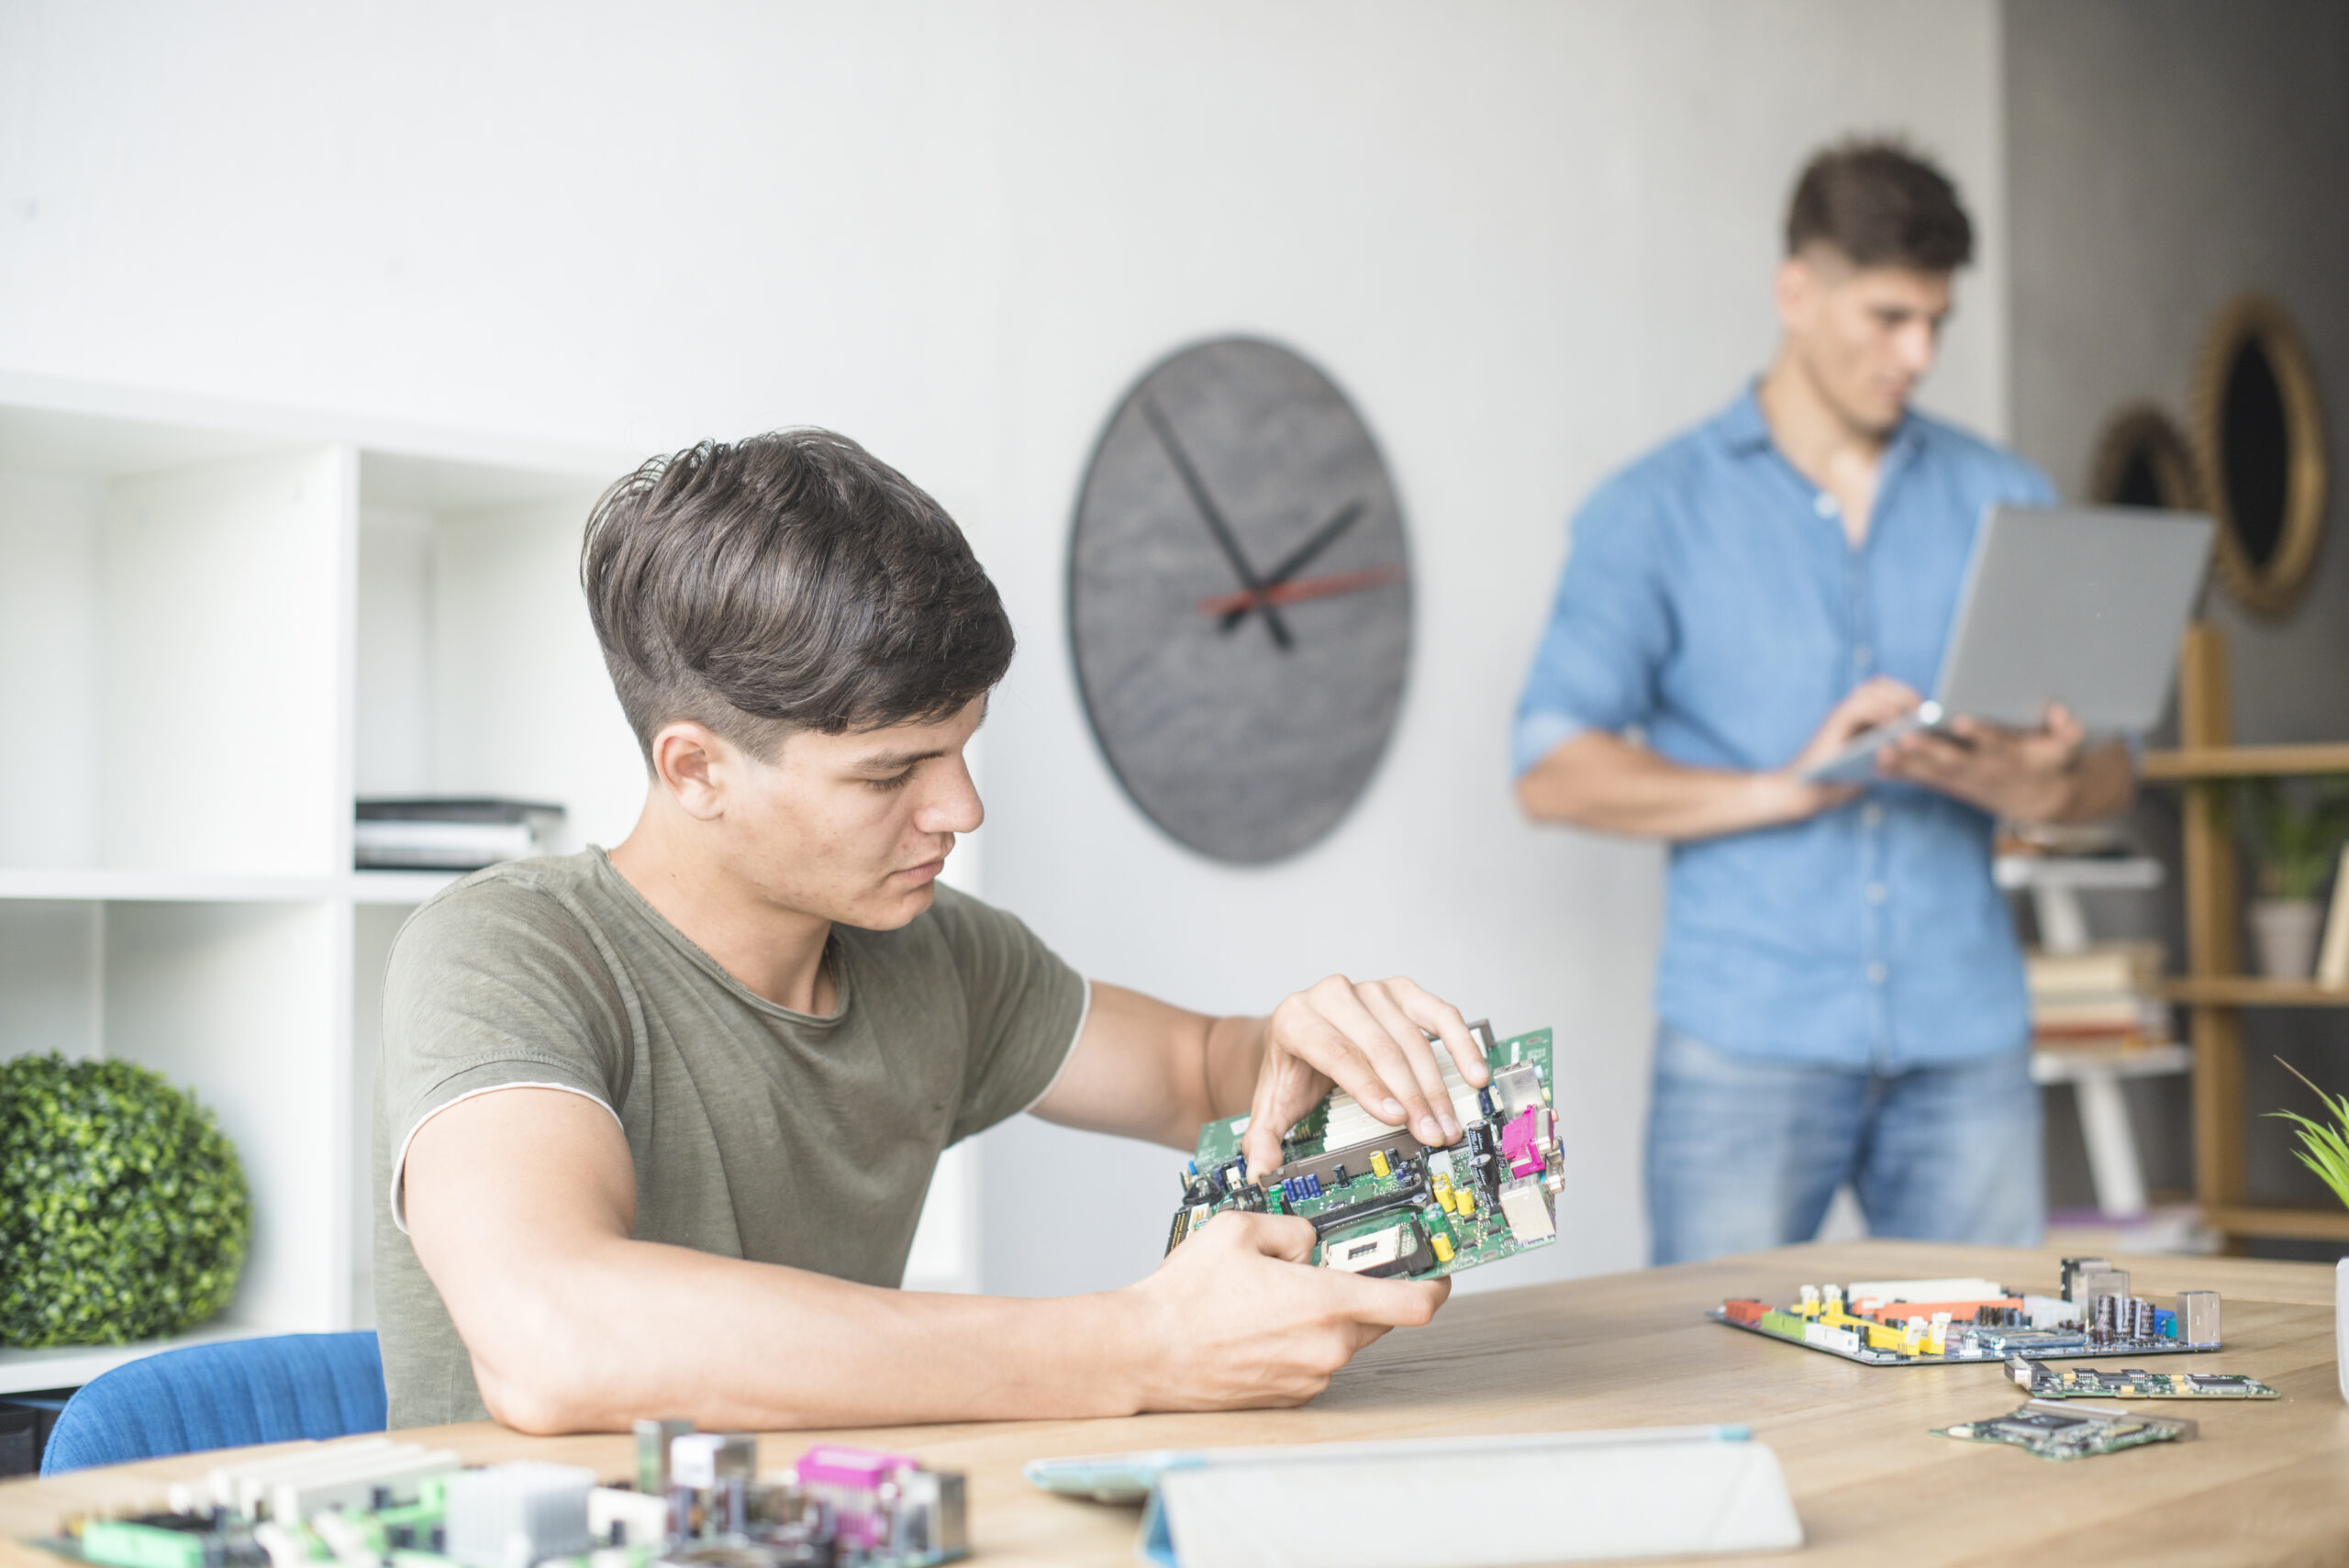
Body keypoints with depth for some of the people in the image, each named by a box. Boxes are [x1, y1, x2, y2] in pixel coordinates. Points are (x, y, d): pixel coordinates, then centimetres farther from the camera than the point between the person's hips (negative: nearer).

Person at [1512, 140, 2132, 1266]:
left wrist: (2041, 786, -12)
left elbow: (2110, 766, 12)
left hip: (1964, 1044, 3)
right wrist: (1784, 788, -16)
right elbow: (1552, 773, -5)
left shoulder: (2001, 501, 13)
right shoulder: (1657, 512, 4)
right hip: (1749, 1042, -3)